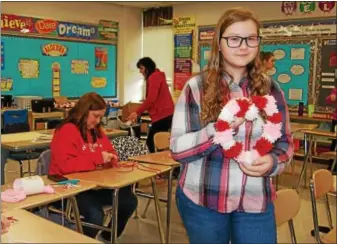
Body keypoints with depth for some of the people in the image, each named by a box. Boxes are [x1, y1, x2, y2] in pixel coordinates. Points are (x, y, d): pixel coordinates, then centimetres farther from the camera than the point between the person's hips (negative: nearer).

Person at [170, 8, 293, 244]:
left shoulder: (270, 88, 1)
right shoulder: (197, 87, -7)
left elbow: (285, 142, 8)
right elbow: (177, 148, -10)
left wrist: (272, 162, -14)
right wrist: (219, 128, -24)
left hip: (256, 203, 2)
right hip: (201, 200, -1)